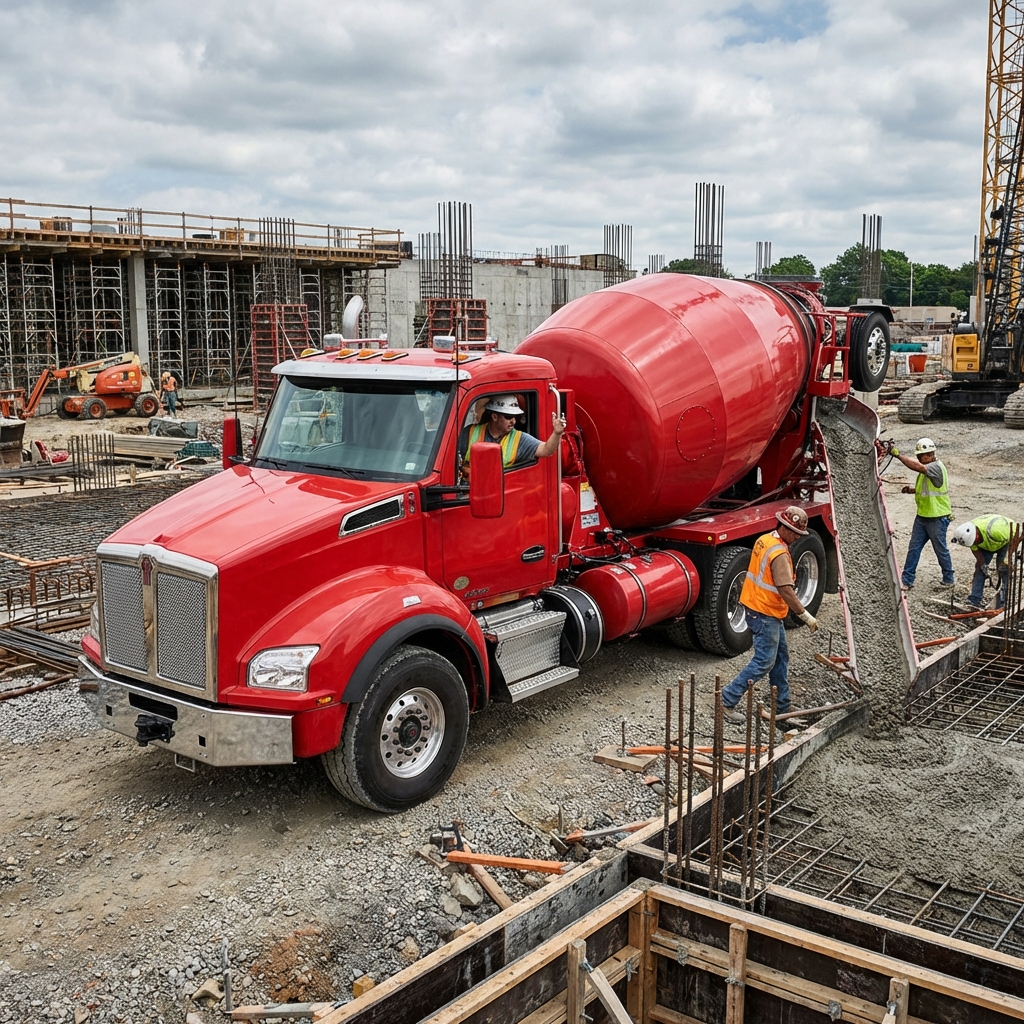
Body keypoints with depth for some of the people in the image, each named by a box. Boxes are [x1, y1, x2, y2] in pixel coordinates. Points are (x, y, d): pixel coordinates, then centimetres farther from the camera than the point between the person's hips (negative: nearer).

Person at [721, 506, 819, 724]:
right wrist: (806, 616, -19)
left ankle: (782, 707, 24)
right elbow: (786, 590, -25)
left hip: (765, 609, 10)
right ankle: (728, 700, -1)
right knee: (764, 661, -5)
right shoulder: (780, 553, -23)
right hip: (765, 613, -10)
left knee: (781, 656, 16)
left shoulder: (764, 540, 6)